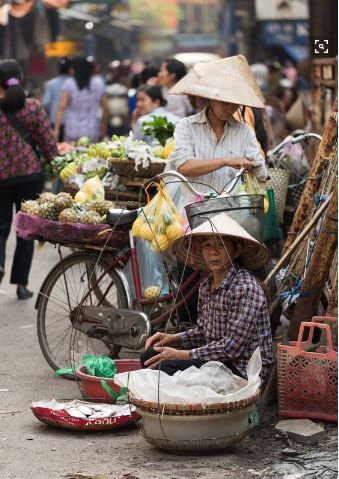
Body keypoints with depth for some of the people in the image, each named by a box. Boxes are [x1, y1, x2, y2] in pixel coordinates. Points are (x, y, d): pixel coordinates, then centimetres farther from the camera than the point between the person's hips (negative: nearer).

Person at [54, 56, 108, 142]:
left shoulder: (68, 84, -5)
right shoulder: (99, 83, 2)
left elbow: (62, 107, -12)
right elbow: (105, 108, 7)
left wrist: (56, 129, -12)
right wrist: (104, 127, 20)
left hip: (72, 132, -1)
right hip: (92, 132, 1)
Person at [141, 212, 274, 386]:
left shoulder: (246, 288, -18)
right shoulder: (206, 286, 9)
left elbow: (232, 347, -22)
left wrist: (183, 355, -18)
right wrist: (173, 339, 2)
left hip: (245, 371, -9)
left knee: (167, 366, -23)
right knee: (150, 355, 2)